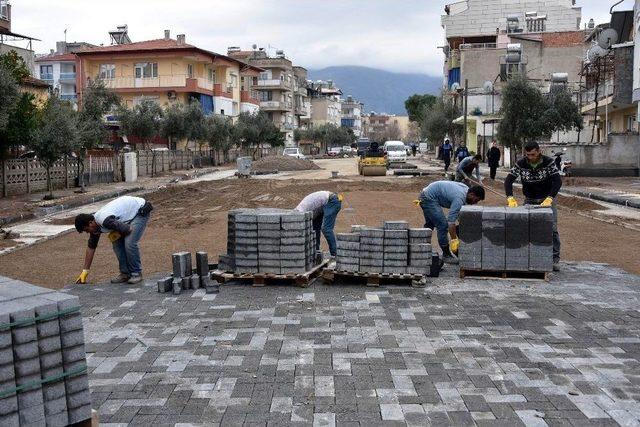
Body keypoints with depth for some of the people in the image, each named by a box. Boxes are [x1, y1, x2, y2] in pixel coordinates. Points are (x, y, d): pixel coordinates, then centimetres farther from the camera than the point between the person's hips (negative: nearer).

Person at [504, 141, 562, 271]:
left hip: (547, 199, -2)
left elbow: (558, 181, -22)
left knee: (552, 229, -9)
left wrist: (549, 199, -35)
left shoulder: (548, 162, -16)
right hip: (529, 200, 2)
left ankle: (555, 259, -2)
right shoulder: (520, 164, -11)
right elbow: (508, 181, -14)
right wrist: (510, 198, -30)